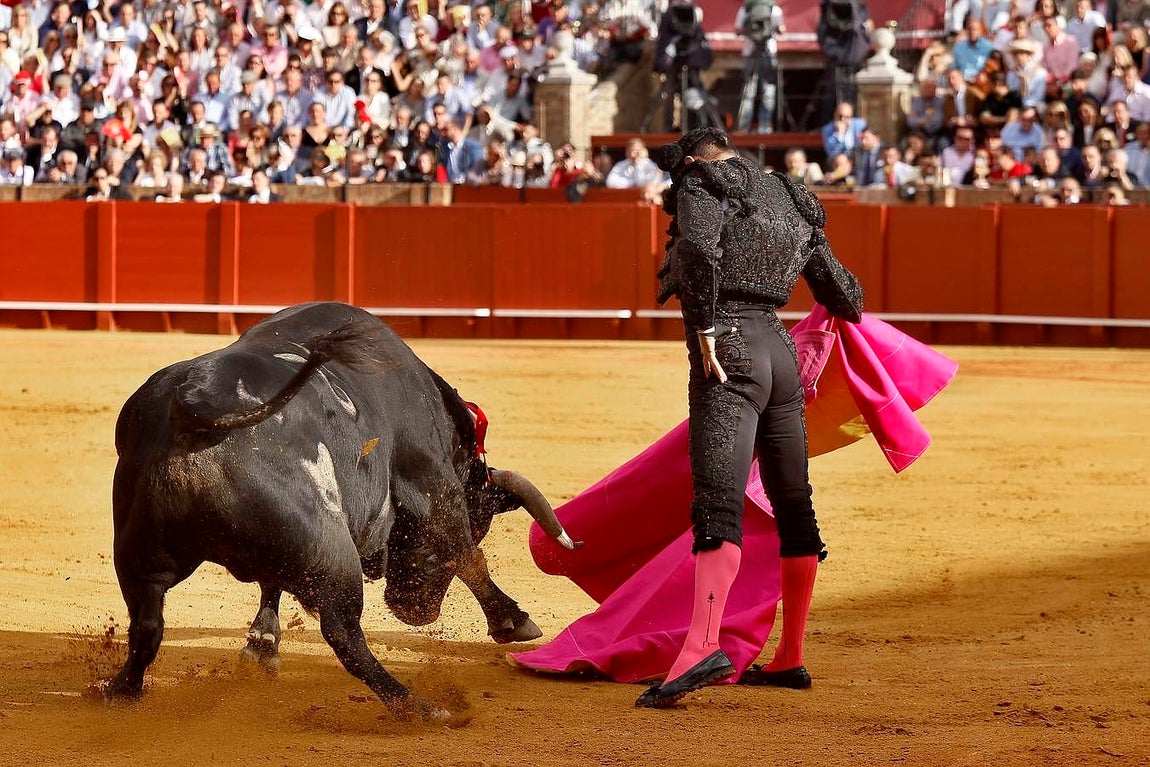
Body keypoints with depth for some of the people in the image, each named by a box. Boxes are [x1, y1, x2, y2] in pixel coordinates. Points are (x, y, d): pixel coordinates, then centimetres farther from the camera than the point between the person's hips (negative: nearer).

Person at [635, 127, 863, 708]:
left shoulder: (702, 182, 3)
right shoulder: (792, 203, 22)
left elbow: (699, 247, -20)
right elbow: (845, 296, 24)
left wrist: (705, 328, -17)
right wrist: (847, 305, 47)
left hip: (729, 350, -7)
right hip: (781, 350, 7)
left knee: (718, 505, -20)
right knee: (794, 510, 15)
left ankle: (703, 646, -36)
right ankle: (790, 658, 22)